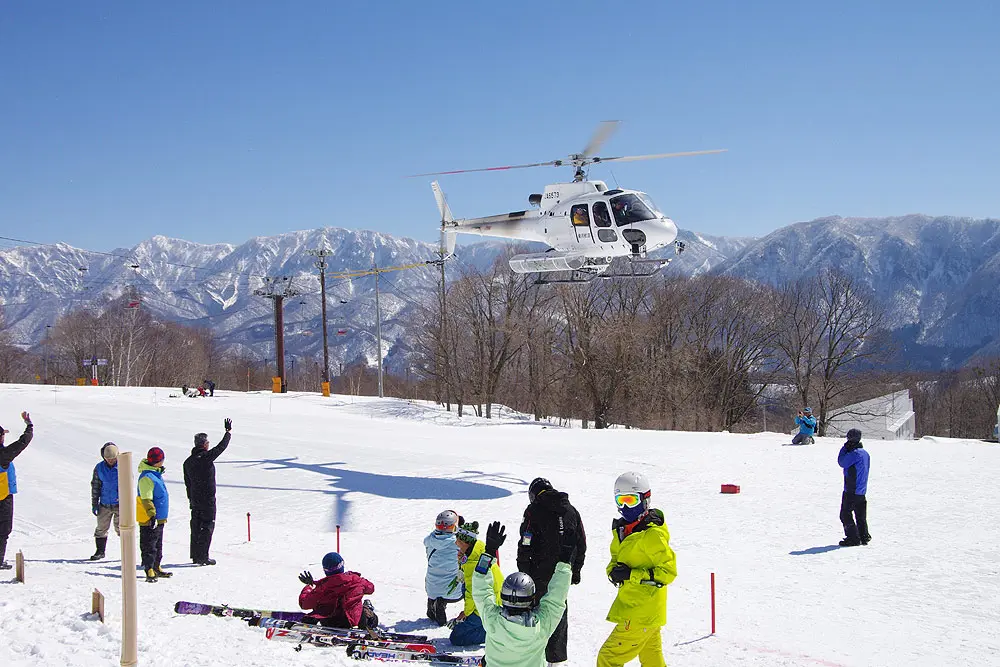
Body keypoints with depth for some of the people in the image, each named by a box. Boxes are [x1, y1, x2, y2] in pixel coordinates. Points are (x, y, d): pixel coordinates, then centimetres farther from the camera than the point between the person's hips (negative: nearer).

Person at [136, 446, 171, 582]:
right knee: (149, 546, -5)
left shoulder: (156, 474, 12)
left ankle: (156, 568, 25)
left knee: (158, 545, 17)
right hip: (150, 520, -10)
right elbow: (146, 499, -24)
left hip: (159, 518, 10)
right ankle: (149, 570, -3)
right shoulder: (147, 477, -20)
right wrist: (152, 515, -30)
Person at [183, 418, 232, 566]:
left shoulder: (188, 462, 7)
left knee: (196, 526, 13)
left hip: (195, 500, 7)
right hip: (207, 499, -7)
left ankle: (195, 555, 18)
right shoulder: (206, 457, -16)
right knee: (207, 526, -1)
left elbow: (187, 483, 13)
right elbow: (221, 446, -8)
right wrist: (228, 431, 5)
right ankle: (202, 556, -3)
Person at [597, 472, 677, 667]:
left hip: (642, 613, -9)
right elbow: (615, 559, 17)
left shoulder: (652, 535, -18)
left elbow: (668, 571, -19)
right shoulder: (622, 530, 9)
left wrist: (632, 575, -25)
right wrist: (614, 571, -6)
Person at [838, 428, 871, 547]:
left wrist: (844, 448, -3)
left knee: (845, 514, -2)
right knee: (861, 515, 16)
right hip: (862, 490, 9)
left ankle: (853, 538, -4)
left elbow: (842, 462, -9)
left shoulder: (854, 453, -20)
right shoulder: (865, 453, 11)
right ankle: (864, 536, 19)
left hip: (851, 491, -9)